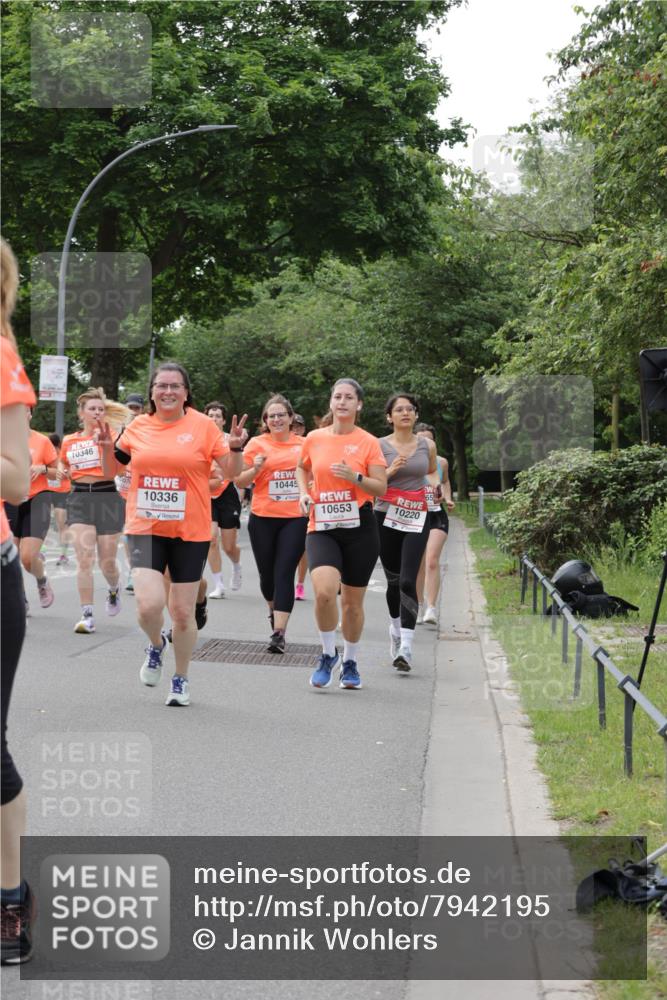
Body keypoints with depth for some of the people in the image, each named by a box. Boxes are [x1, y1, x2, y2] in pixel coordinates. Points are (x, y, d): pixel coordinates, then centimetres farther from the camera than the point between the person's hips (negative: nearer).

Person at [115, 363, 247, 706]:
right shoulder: (138, 427, 4)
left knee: (182, 612, 6)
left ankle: (181, 679, 28)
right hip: (145, 528, 1)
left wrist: (235, 448, -18)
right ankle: (156, 644, 20)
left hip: (190, 532, -1)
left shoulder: (202, 426, -3)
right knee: (149, 605, -16)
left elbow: (231, 473, 0)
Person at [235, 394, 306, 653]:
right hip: (263, 518, 0)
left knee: (284, 573, -10)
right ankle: (274, 610, 42)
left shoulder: (304, 444, 6)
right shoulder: (257, 444, 0)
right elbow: (240, 481, 1)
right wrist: (255, 469, -16)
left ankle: (279, 632, -11)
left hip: (295, 518, 0)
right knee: (267, 573, 11)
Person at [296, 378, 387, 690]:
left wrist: (355, 477, -19)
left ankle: (350, 662, 29)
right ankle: (328, 654, 1)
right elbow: (302, 468, 25)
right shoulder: (314, 438, 5)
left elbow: (381, 488, -2)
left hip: (359, 528, 0)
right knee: (324, 590, -22)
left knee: (352, 600, 7)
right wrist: (304, 492, 6)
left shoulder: (368, 442, -1)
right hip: (322, 528, 0)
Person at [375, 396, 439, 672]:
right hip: (387, 515, 0)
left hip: (417, 517, 0)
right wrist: (391, 470, -15)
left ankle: (406, 647, -18)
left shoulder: (427, 445, 6)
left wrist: (435, 486, 4)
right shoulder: (380, 446, 0)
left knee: (408, 581, -13)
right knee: (393, 579, 10)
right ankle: (395, 629, 37)